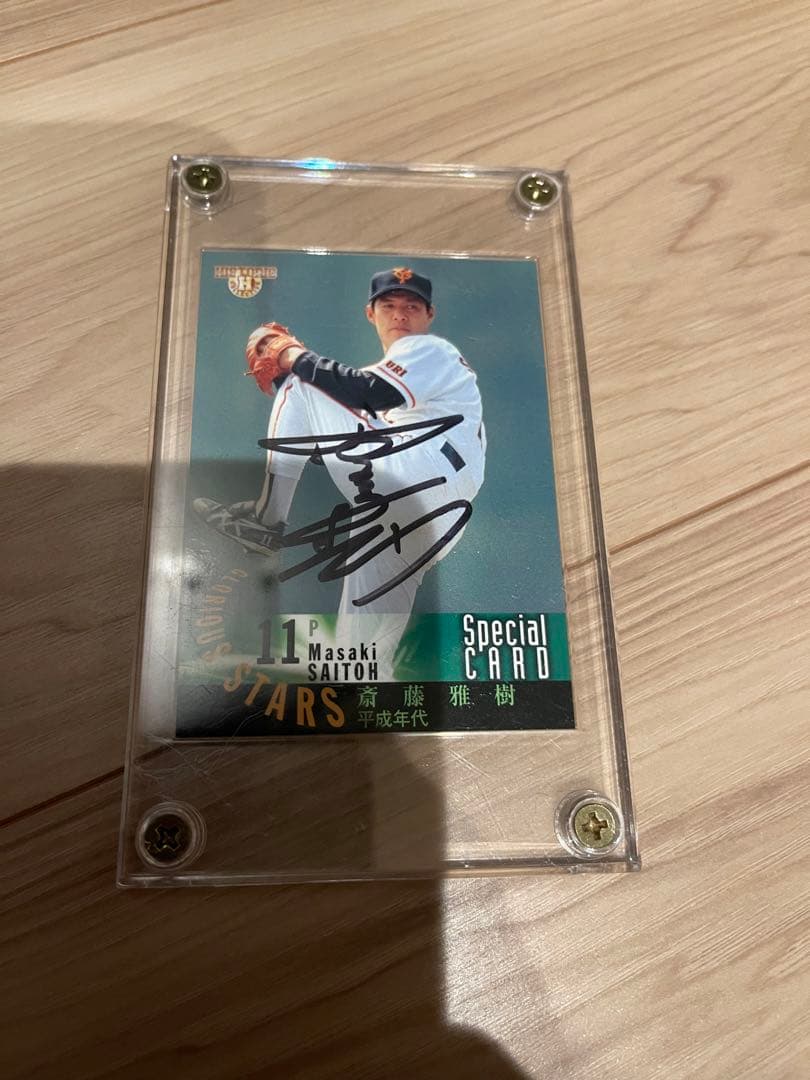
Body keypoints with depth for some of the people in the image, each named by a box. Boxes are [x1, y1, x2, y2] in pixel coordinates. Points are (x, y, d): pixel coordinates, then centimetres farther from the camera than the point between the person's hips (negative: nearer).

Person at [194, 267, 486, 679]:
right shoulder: (392, 374, 38)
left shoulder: (430, 349, 12)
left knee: (301, 387, -4)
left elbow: (368, 394, -13)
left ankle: (266, 519, -8)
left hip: (423, 479, -9)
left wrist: (297, 357, -1)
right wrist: (288, 366, 16)